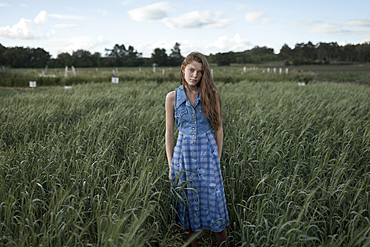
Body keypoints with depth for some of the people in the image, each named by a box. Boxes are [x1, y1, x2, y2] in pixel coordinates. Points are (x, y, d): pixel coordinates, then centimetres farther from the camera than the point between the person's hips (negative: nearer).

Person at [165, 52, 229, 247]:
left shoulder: (211, 94, -2)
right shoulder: (173, 97, -1)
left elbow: (218, 128, 3)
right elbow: (169, 132, 3)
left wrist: (217, 158, 2)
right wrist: (170, 164, 2)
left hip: (207, 151, -1)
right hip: (183, 152, 1)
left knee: (212, 199, 4)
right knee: (189, 202, 10)